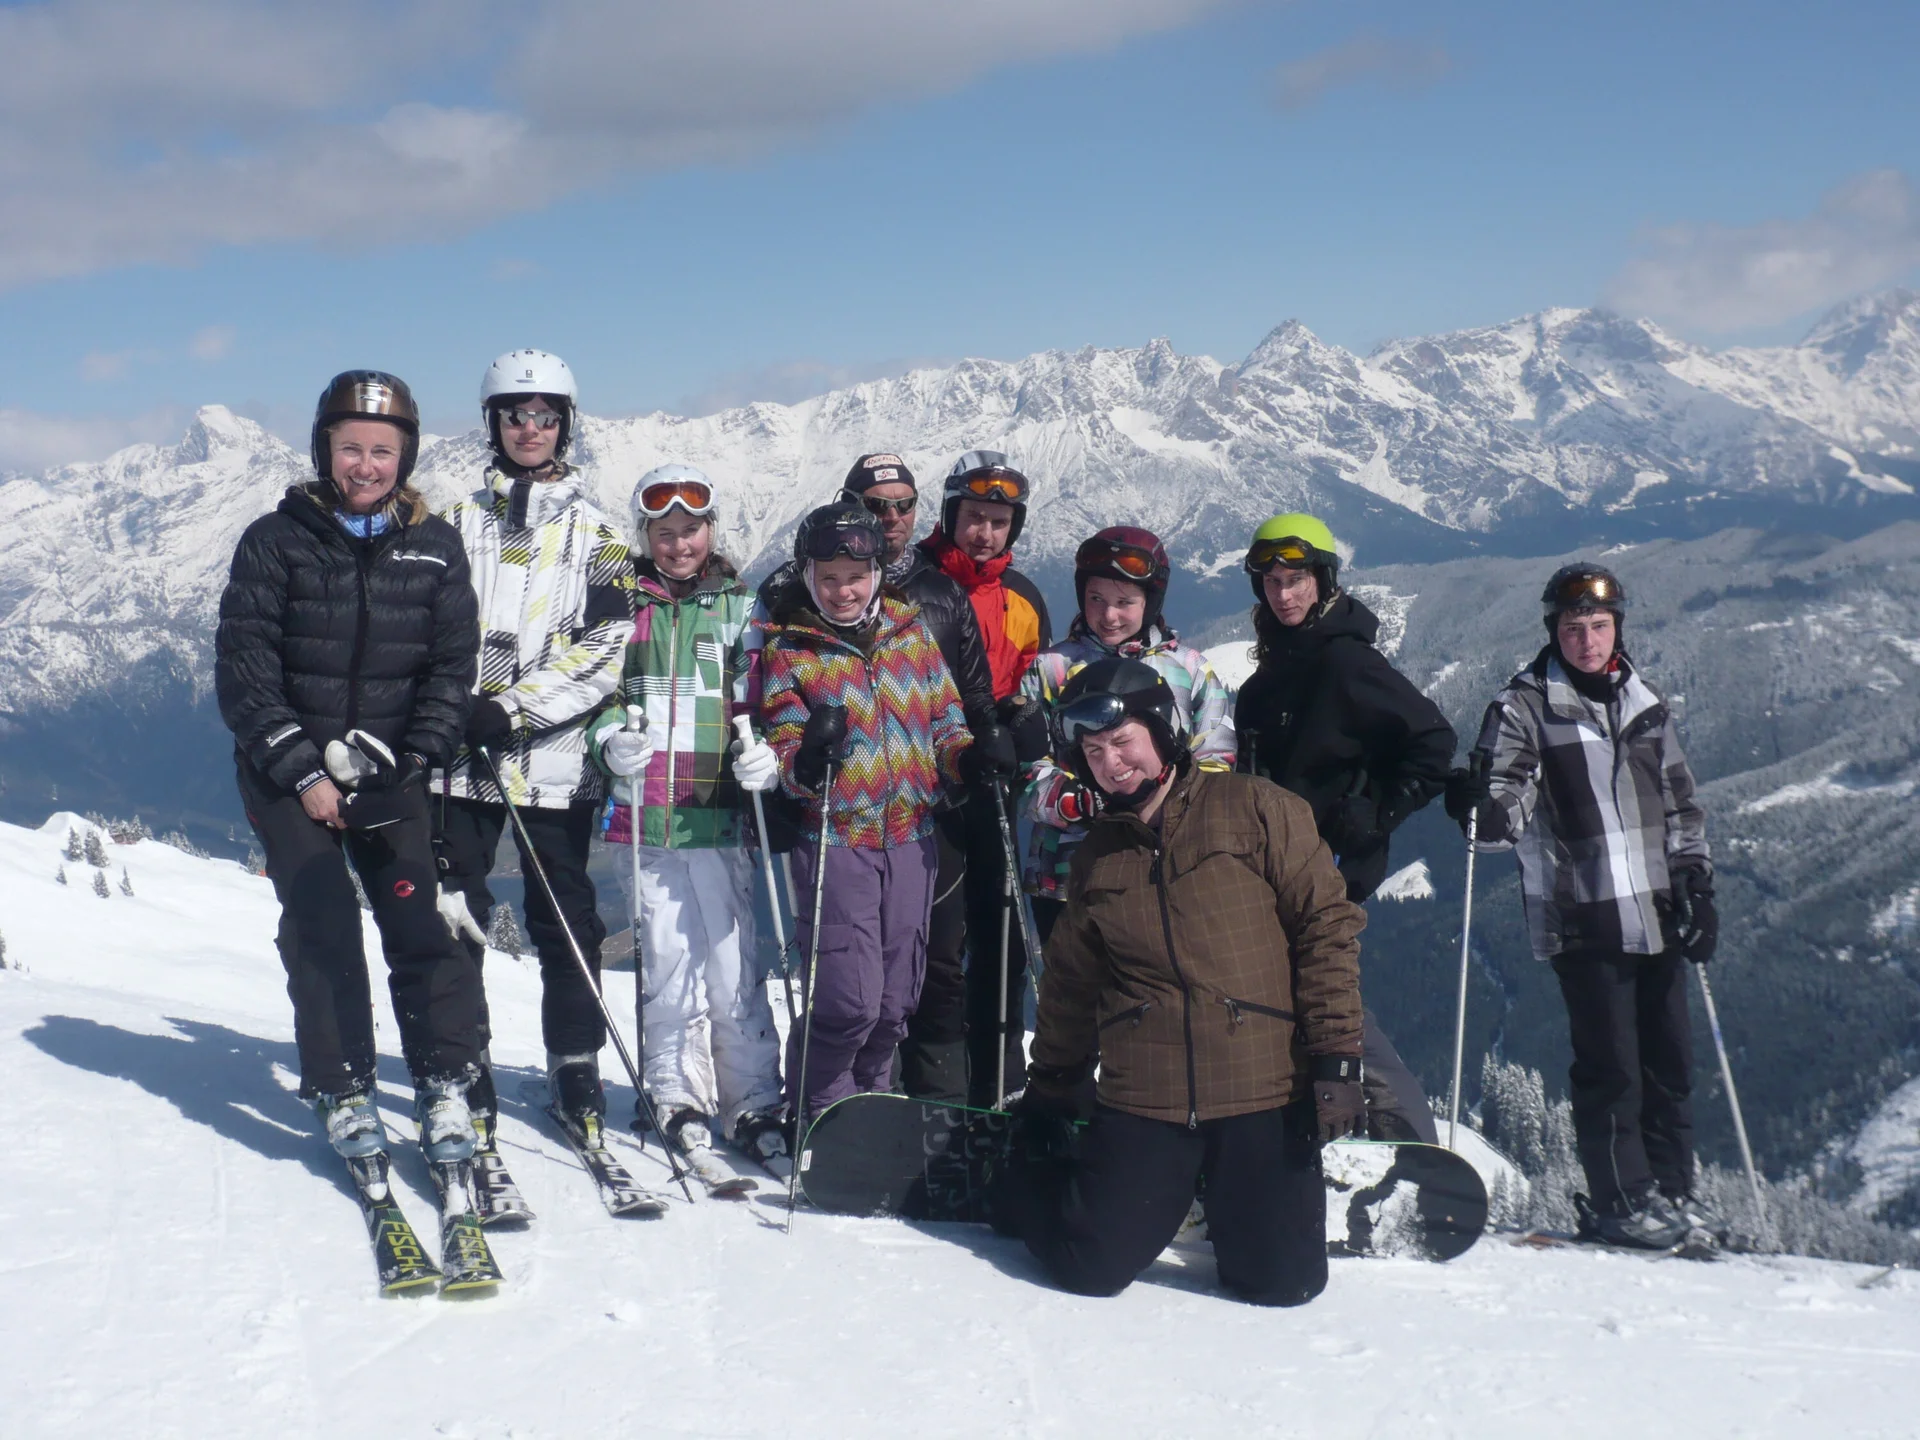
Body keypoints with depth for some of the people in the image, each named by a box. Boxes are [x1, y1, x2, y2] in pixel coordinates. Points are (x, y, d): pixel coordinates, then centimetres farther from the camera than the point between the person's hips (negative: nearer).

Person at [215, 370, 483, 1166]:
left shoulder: (434, 547, 5)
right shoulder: (276, 541, -1)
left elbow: (451, 667, 5)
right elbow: (242, 669, -5)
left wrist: (412, 760, -8)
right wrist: (302, 773, -11)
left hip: (389, 776, 1)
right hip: (288, 772, -1)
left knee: (419, 921, -9)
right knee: (321, 931, -11)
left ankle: (446, 1087, -3)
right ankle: (342, 1093, -3)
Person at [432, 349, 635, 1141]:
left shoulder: (595, 534, 6)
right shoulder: (458, 521, 11)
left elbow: (605, 652, -4)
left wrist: (513, 708, -14)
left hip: (553, 758, -1)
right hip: (458, 754, 1)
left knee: (566, 921, 5)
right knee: (454, 919, 1)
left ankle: (576, 1067, 17)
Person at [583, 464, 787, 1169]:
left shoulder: (740, 608, 9)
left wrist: (762, 755, -9)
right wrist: (608, 742, -7)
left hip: (718, 816, -1)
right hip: (642, 817, 1)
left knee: (733, 964, -4)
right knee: (668, 960, 2)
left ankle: (752, 1104, 6)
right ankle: (680, 1098, 16)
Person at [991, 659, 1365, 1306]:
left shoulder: (1254, 810, -2)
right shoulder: (1095, 858, 11)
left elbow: (1327, 925, -5)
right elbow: (1071, 988, 20)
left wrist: (1336, 1058, -11)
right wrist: (1045, 1098, 20)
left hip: (1262, 1091, -2)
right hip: (1141, 1101, 2)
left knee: (1281, 1283, -2)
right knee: (1093, 1270, -1)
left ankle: (1226, 1203, 29)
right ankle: (1018, 1186, 31)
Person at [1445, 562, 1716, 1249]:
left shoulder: (1646, 705, 12)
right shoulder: (1523, 706, -3)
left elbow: (1680, 806, 19)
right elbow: (1507, 812, -8)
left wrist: (1696, 888, 13)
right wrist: (1480, 807, -31)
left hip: (1655, 912, 5)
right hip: (1583, 916, -5)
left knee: (1670, 1057, 10)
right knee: (1610, 1064, -2)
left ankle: (1672, 1187, 24)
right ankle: (1621, 1200, 10)